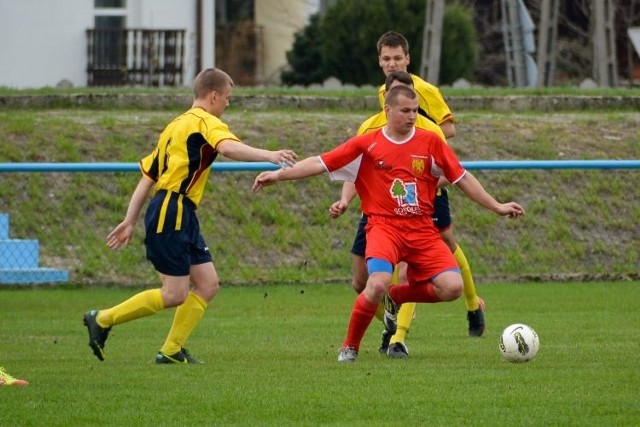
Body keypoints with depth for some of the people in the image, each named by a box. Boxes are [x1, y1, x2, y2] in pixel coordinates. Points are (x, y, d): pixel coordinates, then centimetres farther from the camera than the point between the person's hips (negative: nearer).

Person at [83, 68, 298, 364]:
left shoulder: (176, 125, 22)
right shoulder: (205, 122, -6)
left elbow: (147, 176, 22)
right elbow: (228, 148, -30)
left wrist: (130, 221, 22)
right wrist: (269, 156, -40)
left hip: (182, 217, 10)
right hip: (171, 215, -10)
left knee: (208, 284, 6)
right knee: (175, 295, -8)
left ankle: (172, 351, 6)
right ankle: (102, 320, 2)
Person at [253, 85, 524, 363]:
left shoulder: (430, 142, 7)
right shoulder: (367, 145, 2)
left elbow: (462, 178, 13)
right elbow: (321, 163, 2)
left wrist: (497, 207, 11)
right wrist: (279, 175, -4)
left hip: (422, 229, 3)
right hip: (384, 226, -3)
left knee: (452, 287, -15)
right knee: (378, 284, -29)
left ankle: (397, 296, 15)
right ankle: (349, 348, -5)